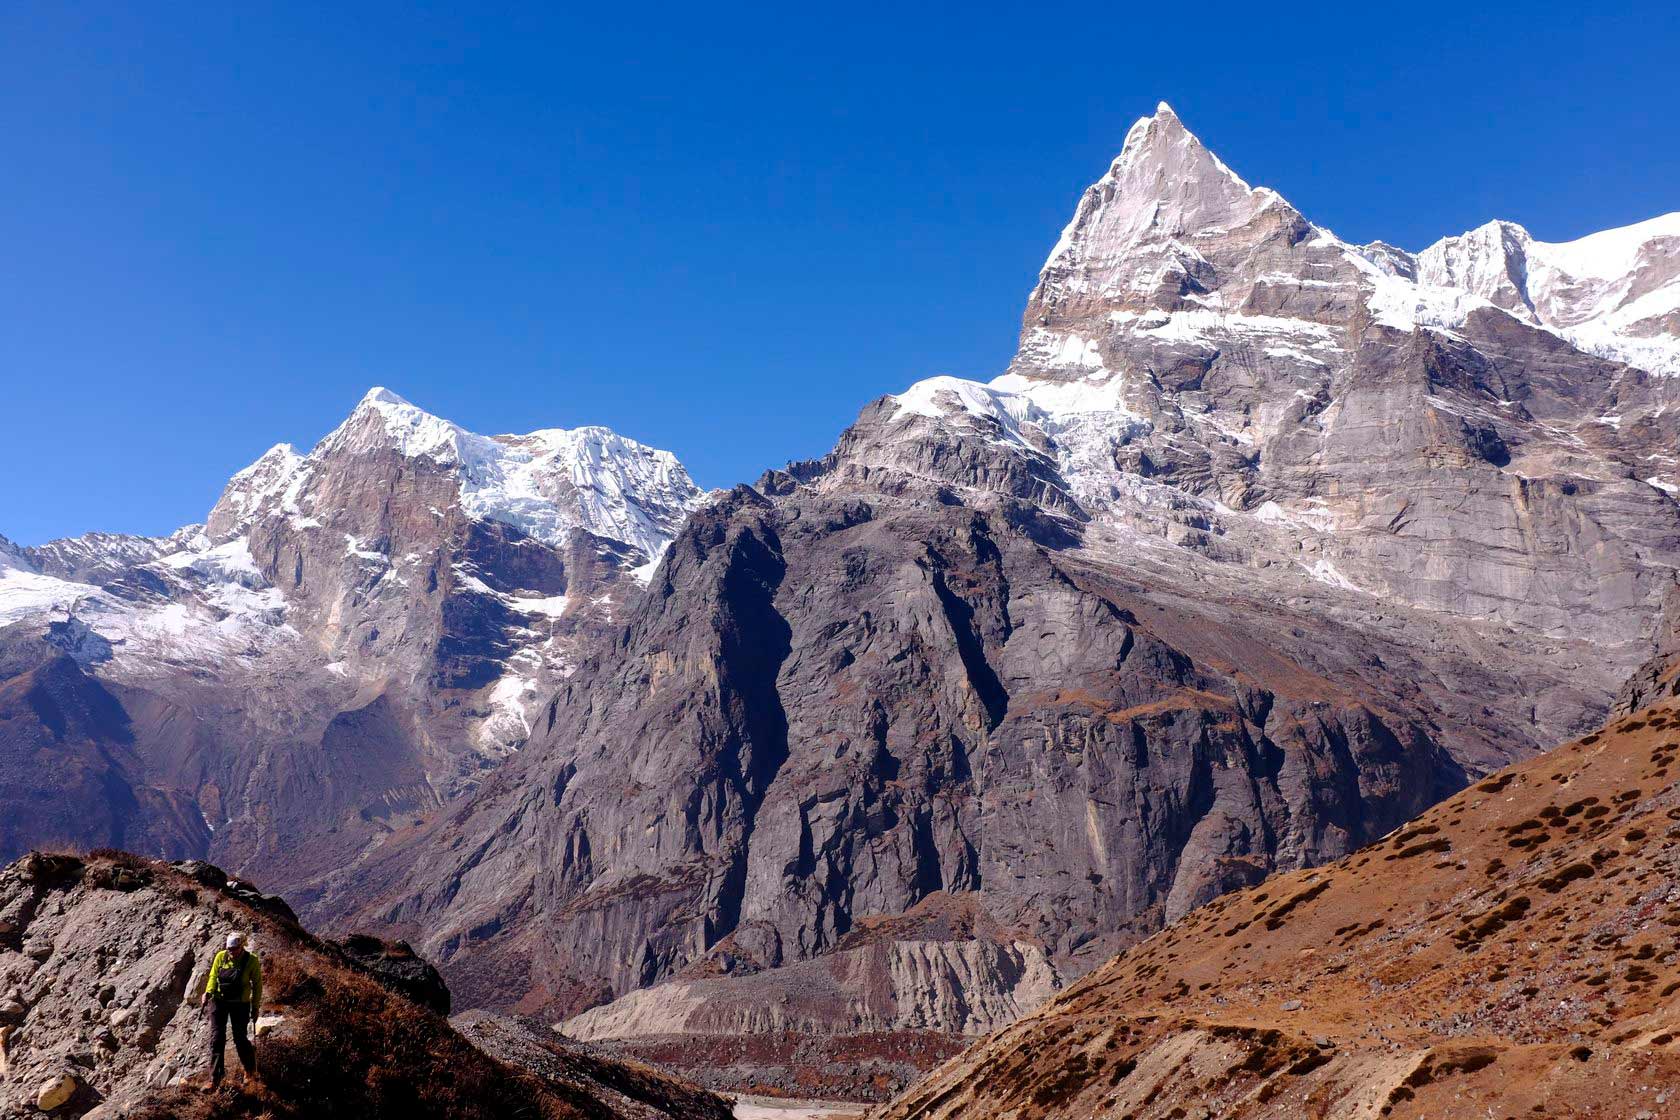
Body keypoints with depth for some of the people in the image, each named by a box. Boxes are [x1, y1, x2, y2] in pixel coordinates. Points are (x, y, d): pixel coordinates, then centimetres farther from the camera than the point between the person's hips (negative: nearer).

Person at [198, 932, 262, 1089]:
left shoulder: (252, 961, -10)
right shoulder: (221, 957, -4)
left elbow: (257, 985, -2)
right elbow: (213, 976, 6)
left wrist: (255, 1007, -2)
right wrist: (208, 992, -13)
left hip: (240, 1005, -2)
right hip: (219, 1001, 2)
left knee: (240, 1039, 3)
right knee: (217, 1039, -3)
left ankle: (250, 1069, 30)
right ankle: (215, 1079, 2)